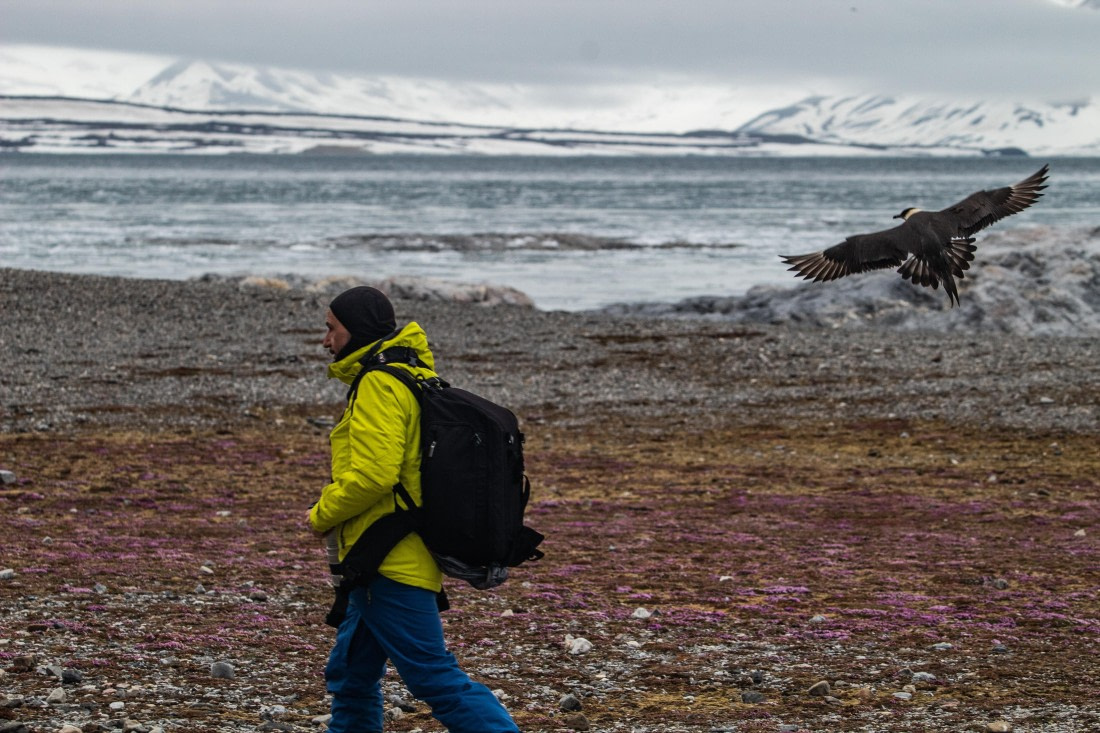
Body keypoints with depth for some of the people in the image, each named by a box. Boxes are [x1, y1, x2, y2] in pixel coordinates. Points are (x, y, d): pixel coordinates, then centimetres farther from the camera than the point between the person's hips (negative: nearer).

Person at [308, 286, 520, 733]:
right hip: (391, 561, 11)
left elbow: (373, 473, -25)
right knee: (350, 676, 17)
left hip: (391, 564, -11)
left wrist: (323, 516, -9)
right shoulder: (415, 377, 18)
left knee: (433, 676, -11)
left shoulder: (380, 383, -15)